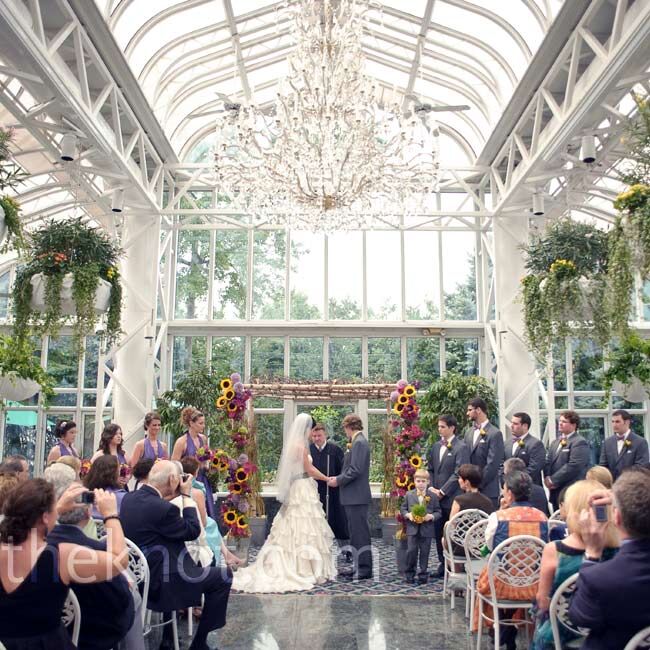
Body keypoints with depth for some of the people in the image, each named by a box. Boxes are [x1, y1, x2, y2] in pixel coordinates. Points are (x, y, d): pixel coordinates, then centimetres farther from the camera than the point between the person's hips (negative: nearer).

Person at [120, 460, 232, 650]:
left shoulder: (129, 497, -2)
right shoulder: (162, 508, -25)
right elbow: (193, 531, -12)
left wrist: (171, 496, 7)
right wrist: (186, 495, -7)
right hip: (158, 582, -9)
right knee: (225, 576, 4)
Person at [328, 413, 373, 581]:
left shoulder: (359, 442, -16)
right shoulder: (358, 441, 15)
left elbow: (355, 470, -22)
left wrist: (338, 481, -12)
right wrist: (339, 478, 11)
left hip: (356, 496, -10)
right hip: (355, 496, 10)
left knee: (360, 532, -4)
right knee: (357, 532, 15)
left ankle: (364, 570, 3)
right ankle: (359, 567, 23)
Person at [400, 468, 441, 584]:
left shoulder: (433, 496, -1)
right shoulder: (409, 495, 2)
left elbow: (438, 512, 2)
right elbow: (402, 509, 7)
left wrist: (431, 516, -16)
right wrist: (408, 515, -12)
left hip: (427, 529, 0)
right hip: (412, 528, 0)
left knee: (424, 552, 6)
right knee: (411, 551, -1)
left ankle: (423, 574, 20)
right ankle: (410, 573, 16)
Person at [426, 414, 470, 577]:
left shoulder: (461, 448, -9)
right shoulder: (436, 446, 13)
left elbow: (458, 473, -14)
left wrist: (442, 492, -14)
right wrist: (431, 487, 2)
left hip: (452, 498, -6)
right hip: (436, 497, 6)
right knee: (439, 532, 11)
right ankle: (443, 564, 22)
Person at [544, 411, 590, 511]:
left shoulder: (579, 442, -9)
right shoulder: (555, 442, 19)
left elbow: (573, 466, -18)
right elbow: (548, 462, 15)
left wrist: (553, 480, -15)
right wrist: (547, 478, -4)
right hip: (555, 492, 8)